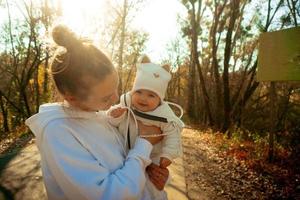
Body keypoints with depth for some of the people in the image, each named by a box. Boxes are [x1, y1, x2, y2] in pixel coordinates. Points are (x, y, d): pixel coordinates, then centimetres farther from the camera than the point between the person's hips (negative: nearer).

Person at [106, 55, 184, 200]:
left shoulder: (164, 115, -28)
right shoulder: (125, 105, -17)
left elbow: (173, 134, -14)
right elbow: (112, 124, -9)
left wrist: (168, 154, -18)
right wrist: (113, 116, -30)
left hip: (151, 159, -4)